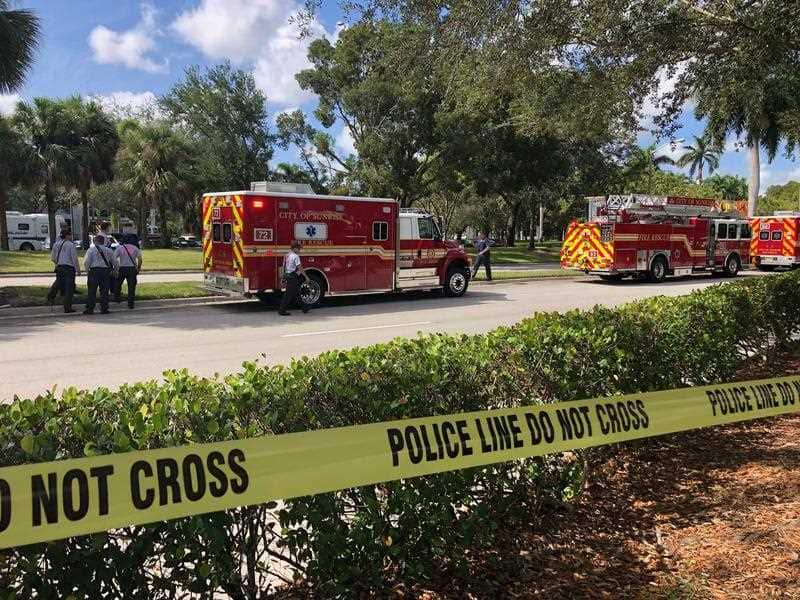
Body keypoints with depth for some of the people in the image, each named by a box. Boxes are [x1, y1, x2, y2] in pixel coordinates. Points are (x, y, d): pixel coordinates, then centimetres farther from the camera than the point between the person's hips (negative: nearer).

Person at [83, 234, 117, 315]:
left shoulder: (91, 250, -2)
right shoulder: (108, 250, 9)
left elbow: (86, 262, -8)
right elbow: (114, 262, 13)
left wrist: (87, 271, 5)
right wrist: (113, 270, 25)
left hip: (94, 271, -3)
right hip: (106, 271, 3)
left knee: (92, 291, 1)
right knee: (104, 291, 6)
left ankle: (90, 309, 1)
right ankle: (104, 309, 6)